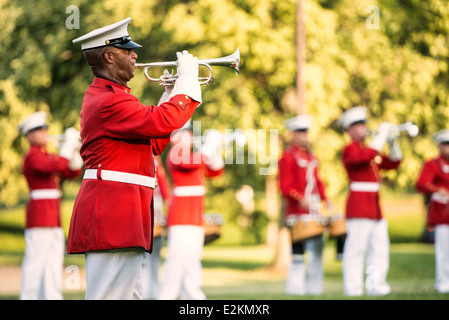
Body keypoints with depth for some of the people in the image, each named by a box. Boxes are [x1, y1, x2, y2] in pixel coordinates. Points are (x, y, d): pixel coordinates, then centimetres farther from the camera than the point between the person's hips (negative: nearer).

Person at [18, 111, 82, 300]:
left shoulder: (48, 156, 20)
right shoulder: (32, 157, -9)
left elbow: (73, 172, 16)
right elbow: (57, 166, -24)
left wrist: (75, 150, 4)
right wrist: (68, 144, -14)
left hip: (53, 218, 9)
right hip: (39, 215, -9)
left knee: (54, 262, 8)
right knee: (35, 262, -9)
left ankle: (51, 297, 10)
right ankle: (28, 297, -8)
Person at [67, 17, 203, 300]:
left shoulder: (103, 95, 22)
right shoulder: (110, 100, -14)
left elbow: (153, 144, 24)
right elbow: (163, 122, -25)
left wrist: (171, 94, 17)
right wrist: (187, 80, -10)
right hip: (112, 211, -11)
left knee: (130, 295, 12)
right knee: (110, 295, -13)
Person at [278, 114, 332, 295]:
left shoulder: (310, 155, 17)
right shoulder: (288, 157, -9)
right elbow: (285, 186, -15)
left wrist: (324, 198, 5)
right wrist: (300, 199, -27)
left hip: (313, 210, 8)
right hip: (297, 211, -8)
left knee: (317, 246, 8)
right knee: (298, 249, -6)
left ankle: (314, 286, 15)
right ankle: (295, 286, 0)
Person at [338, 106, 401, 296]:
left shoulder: (369, 149, 21)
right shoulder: (350, 149, -5)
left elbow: (393, 163, 20)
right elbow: (367, 156, -24)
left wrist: (392, 142, 7)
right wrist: (382, 134, -15)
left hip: (375, 206, 9)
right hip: (359, 206, -9)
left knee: (380, 249, 7)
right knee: (355, 249, -8)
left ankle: (376, 285, 10)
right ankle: (353, 288, -7)